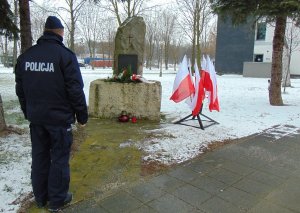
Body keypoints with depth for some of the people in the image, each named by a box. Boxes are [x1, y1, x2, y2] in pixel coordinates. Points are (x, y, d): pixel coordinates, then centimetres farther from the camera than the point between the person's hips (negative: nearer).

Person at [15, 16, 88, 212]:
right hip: (59, 117, -5)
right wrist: (82, 115, -6)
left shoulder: (25, 55, 6)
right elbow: (75, 90, -15)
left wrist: (28, 112, 20)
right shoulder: (65, 55, -12)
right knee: (59, 158, 6)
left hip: (36, 118, 6)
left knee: (40, 156, 16)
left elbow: (20, 89, 10)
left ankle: (41, 197, 30)